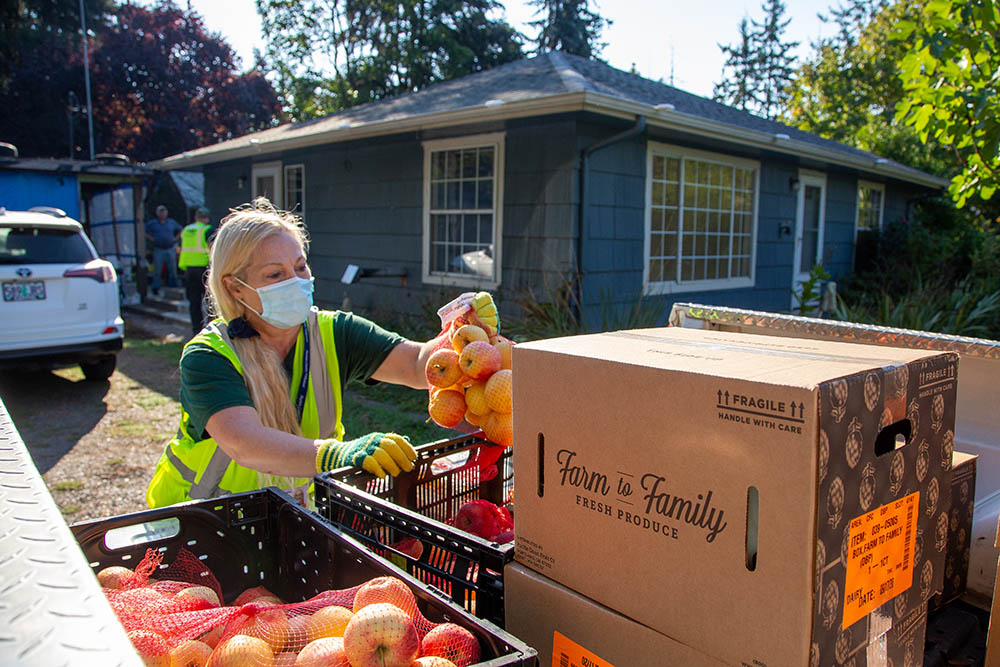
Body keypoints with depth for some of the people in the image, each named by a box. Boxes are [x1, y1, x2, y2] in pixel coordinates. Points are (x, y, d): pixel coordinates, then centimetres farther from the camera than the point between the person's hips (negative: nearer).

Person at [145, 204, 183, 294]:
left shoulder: (172, 222, 9)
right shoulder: (152, 223, 5)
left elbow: (181, 230, 20)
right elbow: (145, 232, 10)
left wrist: (175, 239, 7)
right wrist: (152, 239, -2)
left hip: (170, 249, 2)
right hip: (158, 250, -2)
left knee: (172, 270, 4)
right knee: (157, 270, -2)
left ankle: (173, 287, 12)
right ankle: (156, 288, 5)